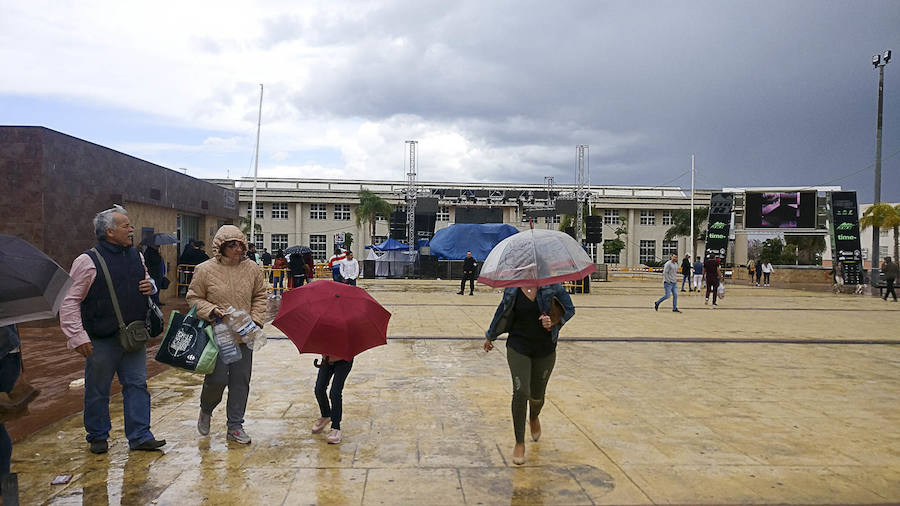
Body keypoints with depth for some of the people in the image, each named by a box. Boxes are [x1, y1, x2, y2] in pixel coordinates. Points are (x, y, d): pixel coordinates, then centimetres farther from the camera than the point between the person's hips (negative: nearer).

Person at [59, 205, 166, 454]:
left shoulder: (136, 256, 8)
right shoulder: (88, 261, -10)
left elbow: (146, 282, 25)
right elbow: (69, 301, -9)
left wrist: (150, 286, -1)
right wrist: (78, 337, -14)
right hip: (101, 340, -5)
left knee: (137, 385, 7)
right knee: (98, 391, 8)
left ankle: (139, 436, 16)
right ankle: (98, 437, 25)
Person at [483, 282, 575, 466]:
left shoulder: (552, 284, -9)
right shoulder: (512, 289, -5)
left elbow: (569, 309, 0)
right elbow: (503, 312, 11)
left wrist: (554, 321, -20)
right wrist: (490, 336, 23)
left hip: (545, 349, 0)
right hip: (518, 347, 0)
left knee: (537, 395, 11)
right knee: (521, 392, -12)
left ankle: (534, 417, 50)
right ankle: (519, 443, 4)